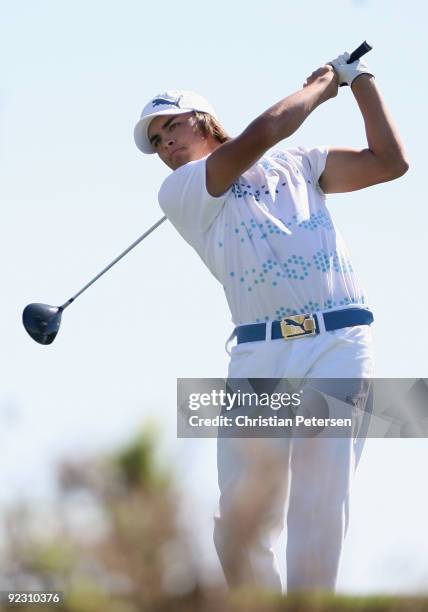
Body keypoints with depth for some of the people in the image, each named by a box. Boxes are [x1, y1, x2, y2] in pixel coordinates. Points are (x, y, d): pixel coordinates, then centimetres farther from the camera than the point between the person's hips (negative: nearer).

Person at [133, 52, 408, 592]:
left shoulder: (297, 165, 23)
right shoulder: (179, 192, 10)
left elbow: (389, 162, 18)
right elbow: (261, 133, -1)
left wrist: (360, 79, 20)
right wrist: (321, 85, 13)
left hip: (339, 344, 0)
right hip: (258, 354, 0)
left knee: (319, 519, -12)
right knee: (238, 528, -7)